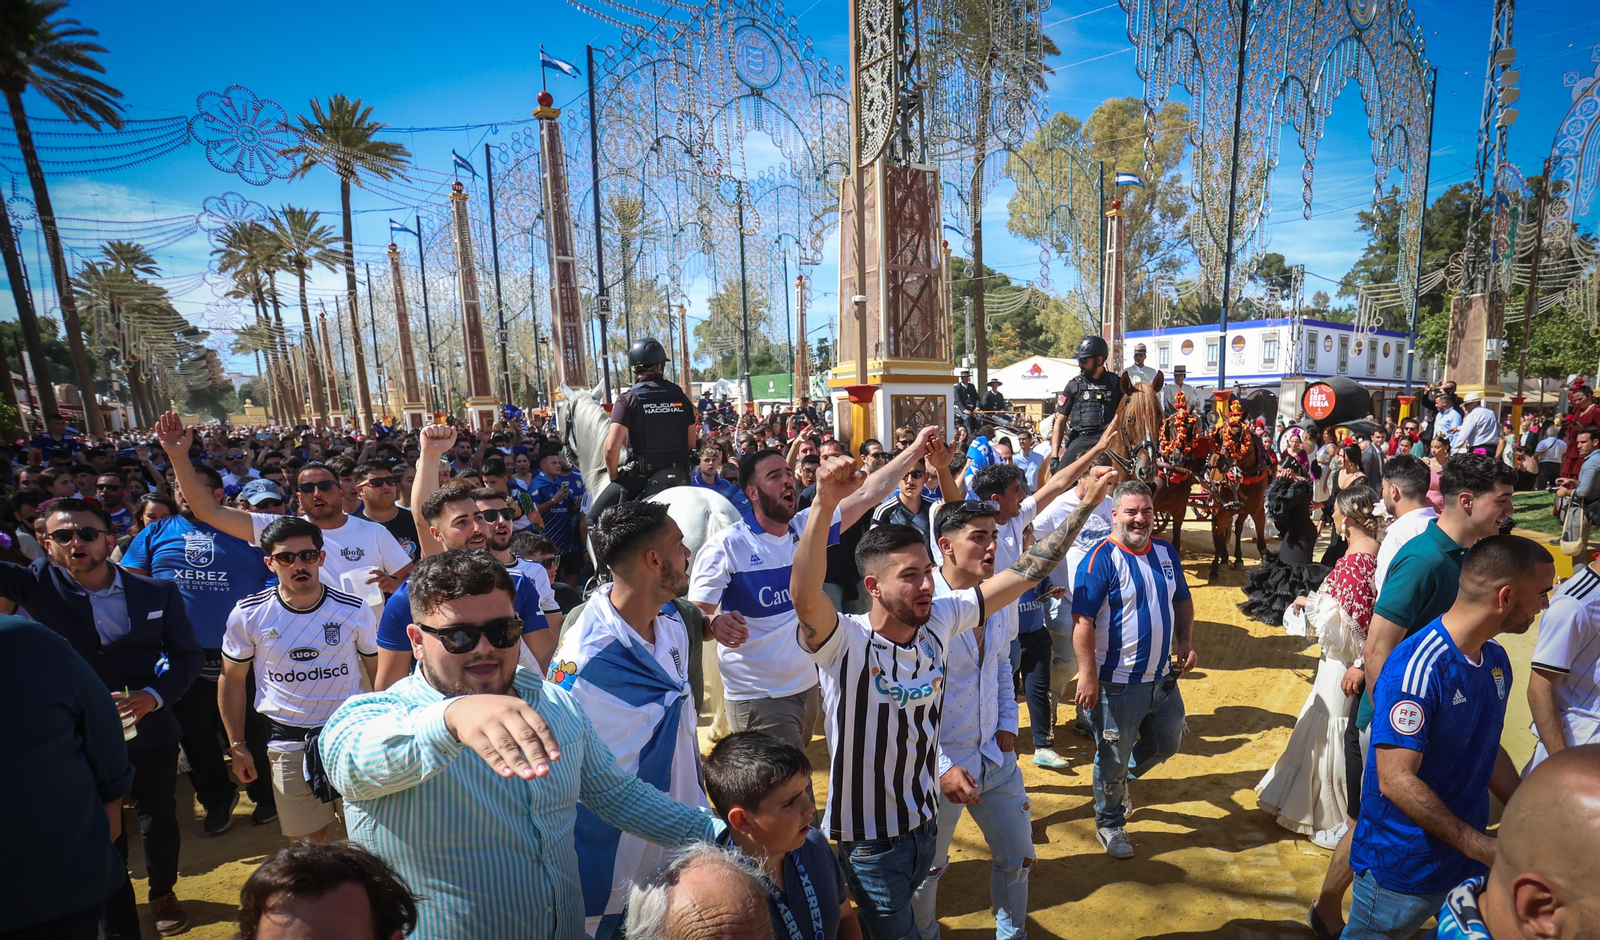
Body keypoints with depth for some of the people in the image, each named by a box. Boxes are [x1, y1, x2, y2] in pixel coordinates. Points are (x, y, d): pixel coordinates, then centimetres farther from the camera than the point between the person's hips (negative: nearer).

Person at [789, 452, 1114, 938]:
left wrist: (1086, 504, -9)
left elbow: (1023, 574, -7)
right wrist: (824, 504, -60)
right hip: (869, 838, -6)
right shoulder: (846, 642, -26)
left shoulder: (940, 619, -10)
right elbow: (805, 597, -48)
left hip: (925, 819, 6)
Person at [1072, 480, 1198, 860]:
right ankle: (1109, 825, 30)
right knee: (1112, 758, 8)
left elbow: (1183, 601, 18)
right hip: (1118, 683, -7)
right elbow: (1082, 621, -21)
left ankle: (1122, 776, 48)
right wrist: (1088, 675, -23)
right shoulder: (1101, 559, -18)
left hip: (1163, 677, 7)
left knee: (1167, 743, 23)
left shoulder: (1165, 552, 5)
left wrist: (1185, 642, 3)